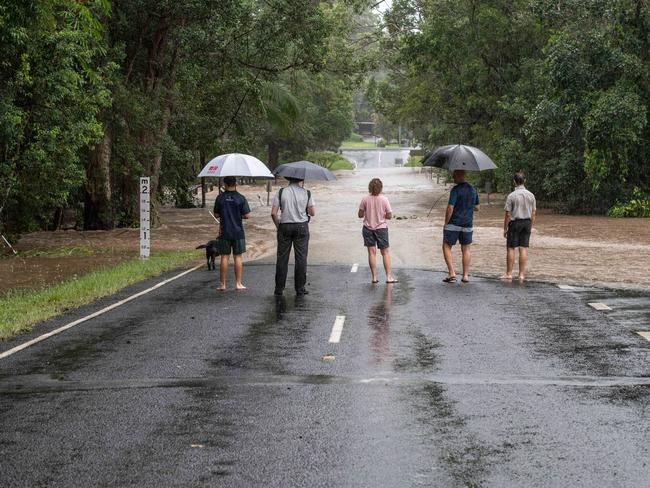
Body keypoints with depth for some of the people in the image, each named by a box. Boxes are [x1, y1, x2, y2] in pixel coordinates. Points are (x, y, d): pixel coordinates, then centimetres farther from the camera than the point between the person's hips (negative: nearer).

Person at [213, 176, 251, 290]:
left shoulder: (220, 198, -3)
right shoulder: (241, 198, -6)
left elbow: (216, 215, 3)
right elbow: (247, 215, -6)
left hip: (224, 232, 1)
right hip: (238, 232, -1)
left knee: (224, 257, 4)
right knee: (237, 257, 5)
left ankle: (222, 284, 5)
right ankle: (238, 283, 6)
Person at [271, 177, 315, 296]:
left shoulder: (281, 192, -2)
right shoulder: (306, 193, -1)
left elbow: (273, 213, -6)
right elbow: (313, 213, -1)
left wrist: (278, 226, 8)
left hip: (285, 226, 0)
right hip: (301, 226, 0)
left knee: (282, 258, 5)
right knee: (301, 258, 6)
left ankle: (279, 289, 7)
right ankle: (300, 289, 7)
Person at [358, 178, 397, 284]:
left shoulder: (365, 199, -10)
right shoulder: (384, 200, -11)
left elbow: (360, 215, -5)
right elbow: (389, 216, -8)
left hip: (368, 228, 1)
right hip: (381, 228, -1)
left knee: (372, 252, 6)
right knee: (385, 252, 8)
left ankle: (374, 277, 7)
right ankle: (389, 276, 6)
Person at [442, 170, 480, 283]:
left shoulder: (456, 190, -14)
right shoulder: (473, 189, 8)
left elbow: (450, 208, -19)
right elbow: (477, 208, 15)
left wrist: (446, 222, -9)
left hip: (454, 224, -6)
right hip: (467, 225, 6)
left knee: (446, 247, 5)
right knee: (466, 249, 13)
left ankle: (452, 273, -6)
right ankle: (465, 275, 10)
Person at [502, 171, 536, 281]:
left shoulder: (511, 196, -10)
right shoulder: (531, 195, 3)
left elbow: (508, 214, -9)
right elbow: (534, 213, 6)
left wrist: (505, 228, -1)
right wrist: (531, 226, 15)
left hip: (515, 223, -4)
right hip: (527, 222, 4)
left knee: (510, 248, 3)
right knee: (523, 248, 5)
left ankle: (509, 274, 5)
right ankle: (522, 274, 6)